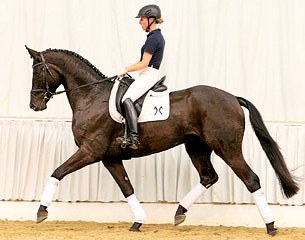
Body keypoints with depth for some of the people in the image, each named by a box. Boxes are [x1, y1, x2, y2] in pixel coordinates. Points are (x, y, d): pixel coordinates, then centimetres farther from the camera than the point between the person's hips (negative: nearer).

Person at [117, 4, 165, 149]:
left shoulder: (152, 38, -15)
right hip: (151, 74, 11)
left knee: (127, 99, -26)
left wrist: (126, 70, -7)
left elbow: (144, 64, -18)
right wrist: (129, 69, 18)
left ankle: (133, 137, -37)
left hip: (148, 74, -11)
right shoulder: (158, 36, 17)